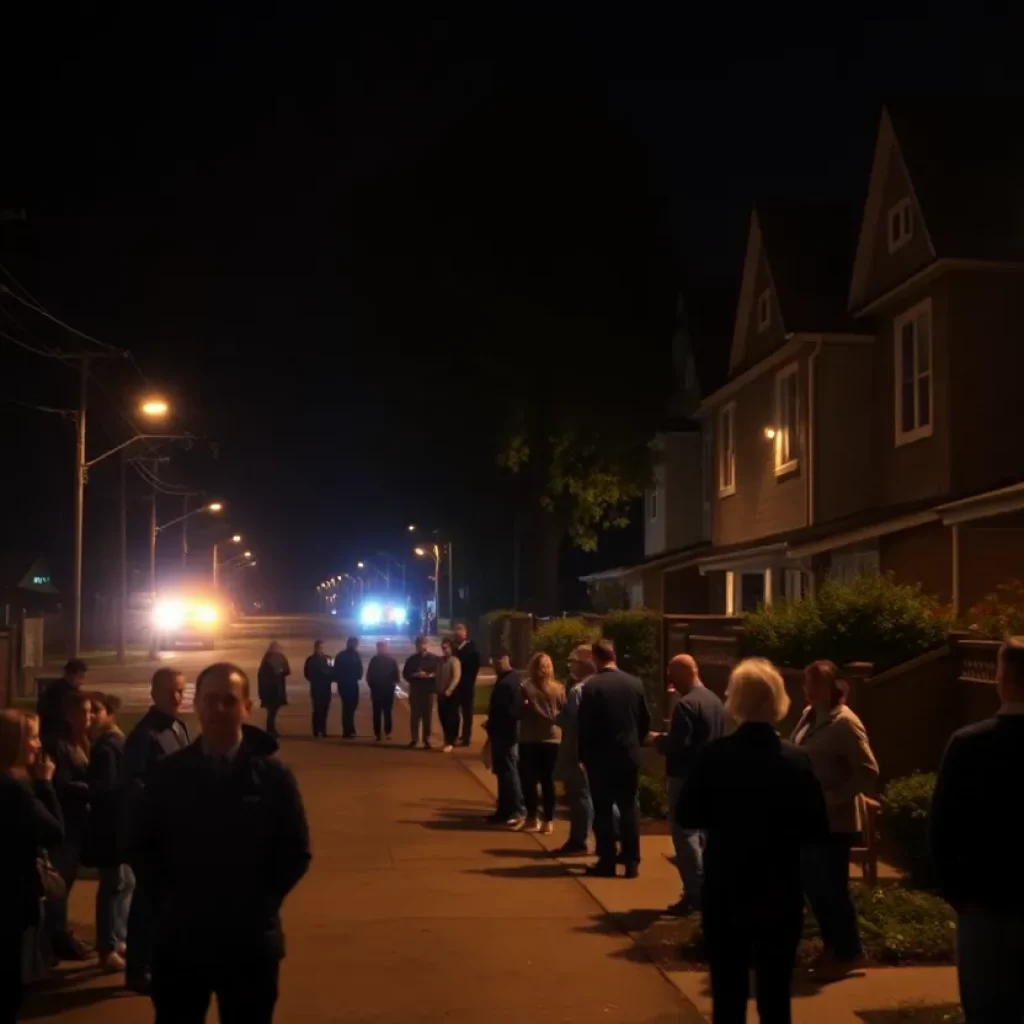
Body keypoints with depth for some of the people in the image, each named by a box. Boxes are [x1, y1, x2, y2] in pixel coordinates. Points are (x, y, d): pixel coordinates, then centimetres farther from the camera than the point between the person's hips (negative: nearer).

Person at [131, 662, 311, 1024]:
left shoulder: (272, 775, -2)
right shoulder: (169, 774, 1)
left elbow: (296, 852, -1)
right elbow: (144, 845, 8)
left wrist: (259, 902, -8)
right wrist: (167, 899, -2)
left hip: (249, 938, -1)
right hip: (180, 934, 1)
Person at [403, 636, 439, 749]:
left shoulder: (434, 659, 3)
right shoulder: (411, 659, 9)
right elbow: (405, 674, 7)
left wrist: (430, 675, -18)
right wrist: (414, 675, -11)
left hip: (428, 690, -1)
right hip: (415, 690, 2)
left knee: (427, 715, -1)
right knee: (414, 715, 1)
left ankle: (427, 739, 3)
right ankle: (414, 738, 9)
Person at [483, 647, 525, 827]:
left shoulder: (508, 682, -19)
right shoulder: (506, 679, 14)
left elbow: (508, 711, -24)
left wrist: (491, 725, -15)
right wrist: (491, 724, 10)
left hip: (505, 733, -10)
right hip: (502, 733, 10)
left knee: (508, 772, -8)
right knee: (503, 772, 14)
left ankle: (518, 810, -6)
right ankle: (505, 810, 20)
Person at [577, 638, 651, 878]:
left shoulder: (592, 685, -12)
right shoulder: (635, 683, 0)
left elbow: (584, 725, -10)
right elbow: (646, 720, 6)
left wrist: (584, 756, 1)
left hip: (601, 757, -3)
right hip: (629, 755, 4)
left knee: (603, 809, 4)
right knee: (629, 807, 9)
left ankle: (607, 861, 5)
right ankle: (631, 861, 9)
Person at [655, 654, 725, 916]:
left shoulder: (686, 704, -18)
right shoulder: (715, 701, 11)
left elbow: (677, 744, -25)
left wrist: (659, 741, -6)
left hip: (687, 777, -9)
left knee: (685, 833, -4)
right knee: (701, 832, 16)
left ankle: (694, 894, -4)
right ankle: (705, 890, 19)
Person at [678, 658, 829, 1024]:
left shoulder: (714, 755, -11)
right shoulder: (796, 760, -9)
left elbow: (687, 817, -4)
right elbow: (817, 830, -6)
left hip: (725, 890, 0)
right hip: (780, 893, 0)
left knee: (728, 992, 11)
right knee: (775, 993, 10)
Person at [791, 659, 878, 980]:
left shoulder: (845, 723, -16)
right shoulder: (809, 716, 8)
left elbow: (869, 773, -18)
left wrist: (831, 799, -20)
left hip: (833, 822, -8)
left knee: (831, 888, 2)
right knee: (813, 885, 15)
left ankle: (849, 953, 19)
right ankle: (833, 946, 30)